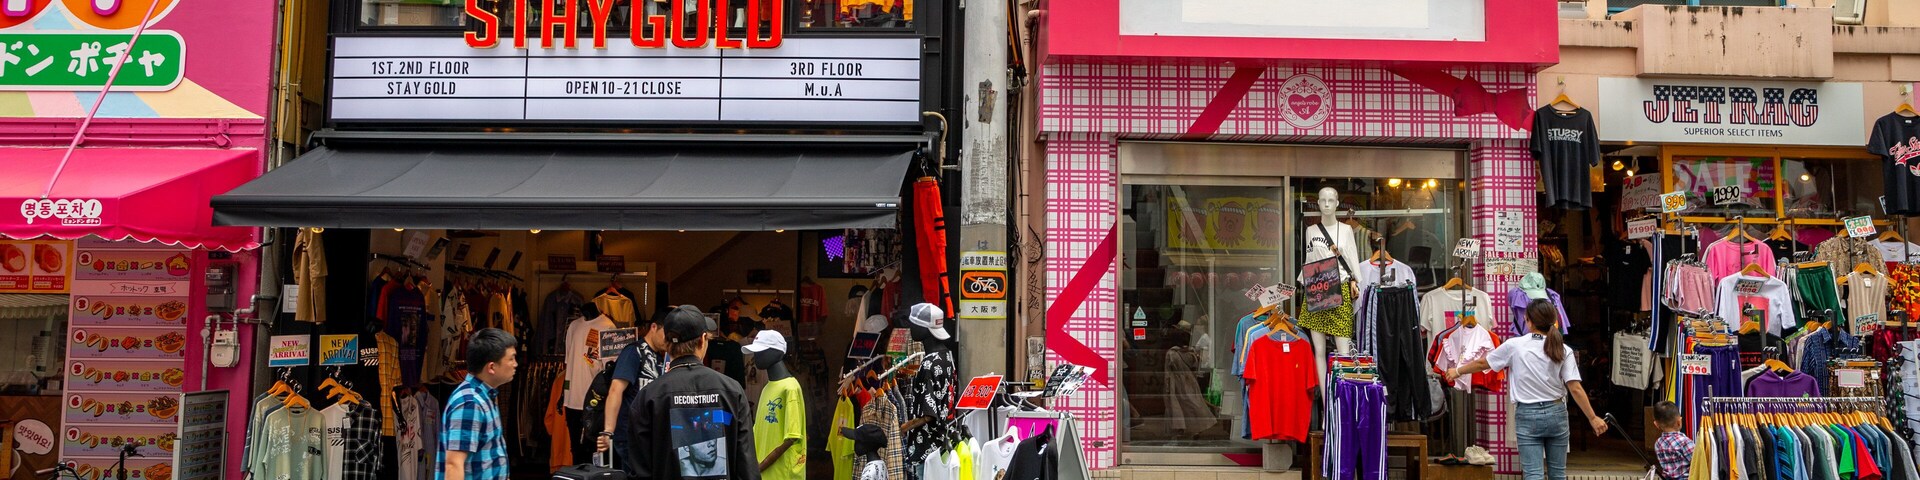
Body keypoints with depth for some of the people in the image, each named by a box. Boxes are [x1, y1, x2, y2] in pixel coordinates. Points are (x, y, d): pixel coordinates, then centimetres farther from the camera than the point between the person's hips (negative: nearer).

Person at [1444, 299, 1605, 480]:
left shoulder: (1514, 345, -6)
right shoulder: (1563, 351, -3)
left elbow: (1482, 363, 7)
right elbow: (1576, 389, -8)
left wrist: (1458, 371, 23)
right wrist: (1593, 418, -2)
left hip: (1527, 415, -2)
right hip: (1556, 413, 2)